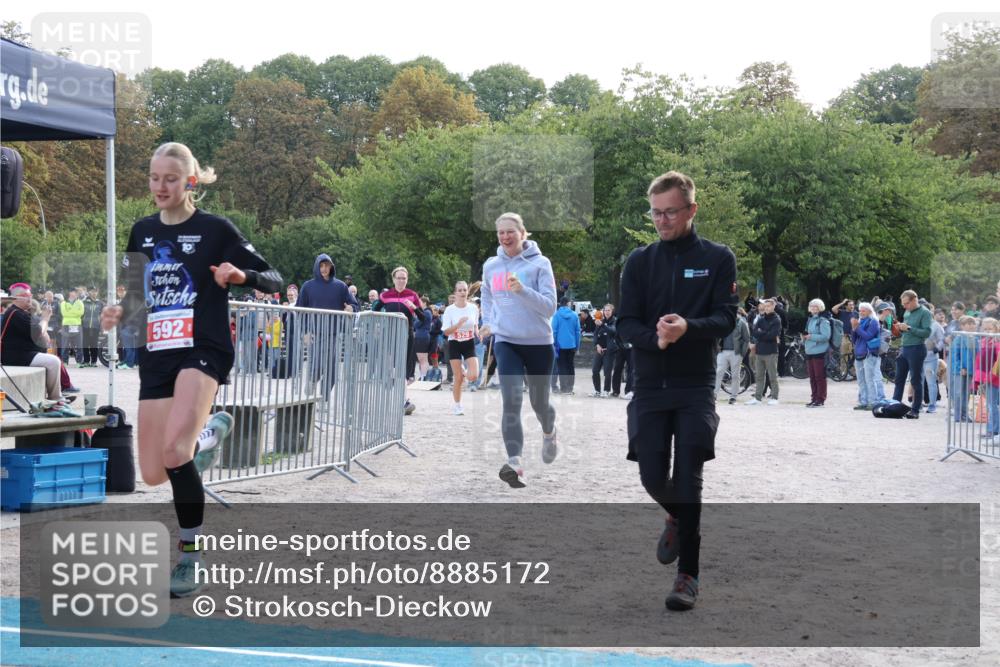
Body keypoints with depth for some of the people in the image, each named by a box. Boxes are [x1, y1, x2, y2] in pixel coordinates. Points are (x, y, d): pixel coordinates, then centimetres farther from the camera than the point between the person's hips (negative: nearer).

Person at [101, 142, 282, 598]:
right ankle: (210, 431, 37)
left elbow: (273, 280, -3)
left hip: (203, 350, -6)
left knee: (175, 454, -28)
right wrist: (118, 313, 0)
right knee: (153, 475, 5)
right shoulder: (142, 231, 11)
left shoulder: (215, 229, -3)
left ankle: (189, 560, -11)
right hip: (155, 356, 6)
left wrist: (241, 275, -25)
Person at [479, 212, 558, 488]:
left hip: (538, 342, -1)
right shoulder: (491, 266, 5)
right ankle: (515, 463, -26)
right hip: (505, 342, 2)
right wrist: (488, 323, 13)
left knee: (539, 403, 13)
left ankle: (549, 434, 47)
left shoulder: (540, 263, -7)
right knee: (511, 401, -18)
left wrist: (521, 290, -28)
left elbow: (549, 307, -15)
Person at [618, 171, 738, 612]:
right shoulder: (639, 262, 7)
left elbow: (726, 317, -7)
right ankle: (678, 518, 37)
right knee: (652, 477, 2)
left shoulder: (718, 258, 1)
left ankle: (688, 573, 3)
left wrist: (688, 327, -26)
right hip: (650, 385, 2)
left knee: (688, 478, -6)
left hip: (696, 385, -2)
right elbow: (626, 323, 1)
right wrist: (655, 338, -21)